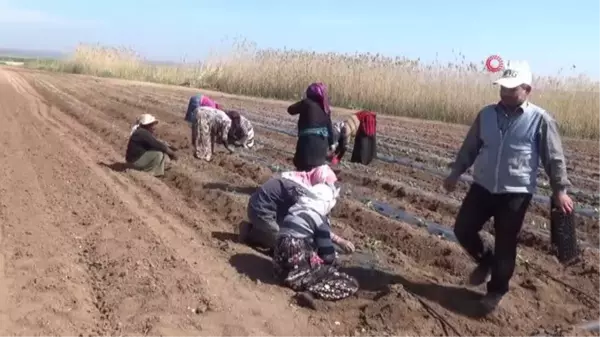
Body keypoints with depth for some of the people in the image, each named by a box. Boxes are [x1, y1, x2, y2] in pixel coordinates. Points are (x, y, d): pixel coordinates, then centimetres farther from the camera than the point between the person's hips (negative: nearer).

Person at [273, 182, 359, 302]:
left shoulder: (295, 212, 15)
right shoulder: (319, 219, -6)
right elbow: (328, 256, -4)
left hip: (281, 269, 8)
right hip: (300, 271, -8)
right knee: (351, 284, -2)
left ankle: (308, 287, 4)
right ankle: (311, 292, -19)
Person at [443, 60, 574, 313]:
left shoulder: (540, 119, -8)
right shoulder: (486, 114, 3)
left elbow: (554, 158, -4)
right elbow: (469, 148, 11)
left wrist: (560, 190, -7)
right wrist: (455, 173, 12)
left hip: (516, 193, -4)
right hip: (482, 187, 4)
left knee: (505, 245, 5)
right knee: (462, 229, 5)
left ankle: (497, 290, 27)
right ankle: (485, 260, 35)